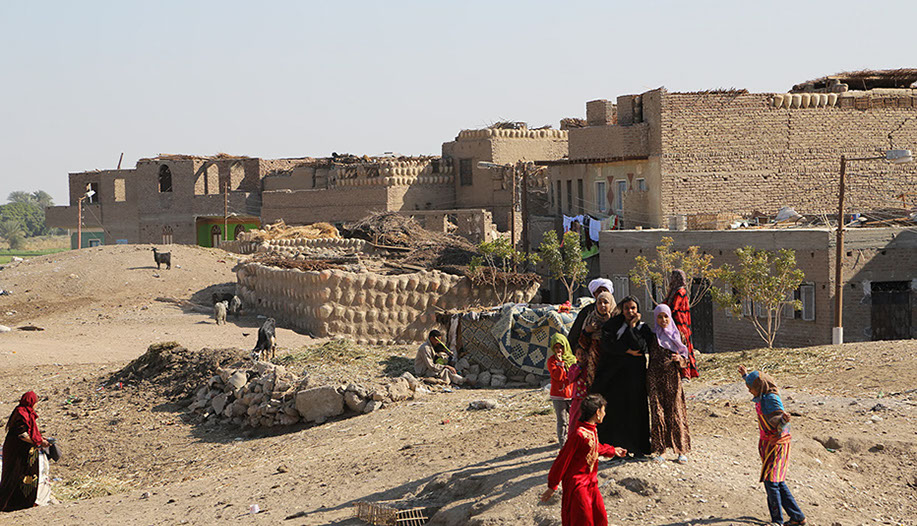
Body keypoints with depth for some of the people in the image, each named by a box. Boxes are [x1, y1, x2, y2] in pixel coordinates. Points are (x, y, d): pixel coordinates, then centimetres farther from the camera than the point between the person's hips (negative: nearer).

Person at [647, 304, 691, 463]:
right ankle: (659, 450, 1)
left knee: (675, 413, -3)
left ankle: (681, 450, 1)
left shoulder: (677, 335, 10)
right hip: (656, 378, 0)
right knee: (658, 413, -5)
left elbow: (685, 358, 11)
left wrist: (679, 358, -7)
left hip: (672, 378, 0)